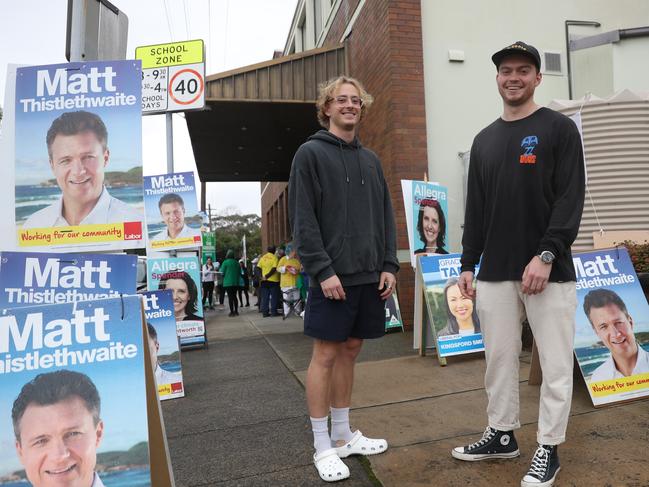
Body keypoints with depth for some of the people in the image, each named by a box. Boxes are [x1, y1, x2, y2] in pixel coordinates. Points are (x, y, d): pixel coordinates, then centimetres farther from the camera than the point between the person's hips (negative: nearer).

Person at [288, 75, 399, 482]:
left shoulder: (371, 160, 17)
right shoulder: (310, 154, -1)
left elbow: (386, 217, 15)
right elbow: (303, 221, -9)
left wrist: (389, 265, 5)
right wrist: (323, 270, -16)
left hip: (370, 276, 6)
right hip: (333, 276, -6)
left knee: (350, 351, 13)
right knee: (326, 355, 1)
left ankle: (344, 434, 27)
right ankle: (323, 446, 14)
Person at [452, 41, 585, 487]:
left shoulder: (559, 129, 1)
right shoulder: (484, 140, 15)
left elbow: (571, 198, -8)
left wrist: (546, 255, -18)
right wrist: (469, 264, 9)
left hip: (549, 269, -4)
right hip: (495, 272, 5)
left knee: (555, 364, 4)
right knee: (499, 359, 12)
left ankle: (549, 449, 19)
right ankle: (502, 435, 28)